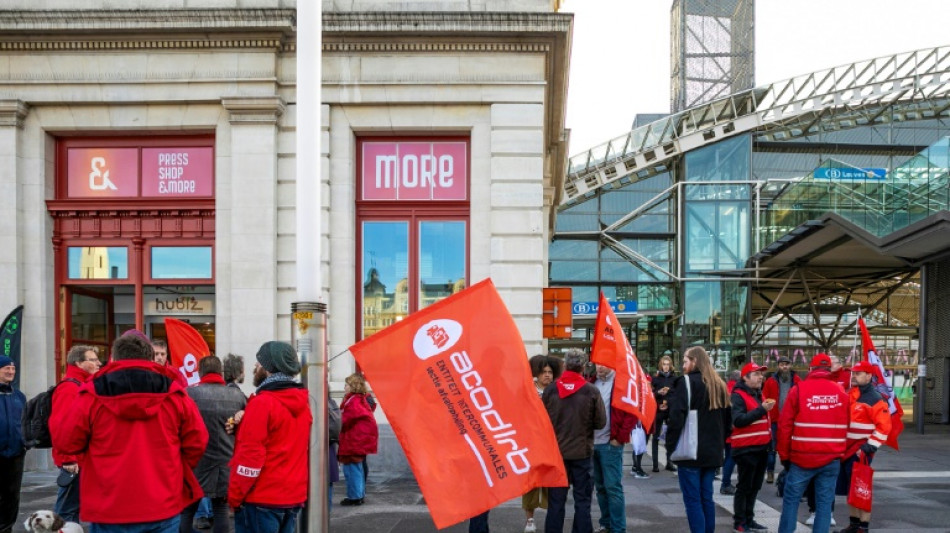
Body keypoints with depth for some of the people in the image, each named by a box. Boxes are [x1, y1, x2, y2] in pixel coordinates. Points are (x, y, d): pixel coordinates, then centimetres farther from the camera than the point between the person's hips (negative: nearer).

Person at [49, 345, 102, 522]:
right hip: (73, 461, -10)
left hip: (83, 458, 10)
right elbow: (58, 425, -23)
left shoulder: (83, 386, 15)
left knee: (74, 505, 15)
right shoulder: (69, 388, -15)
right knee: (68, 509, -2)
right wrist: (67, 459, -23)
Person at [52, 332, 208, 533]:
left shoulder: (92, 395, -5)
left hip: (110, 511, -1)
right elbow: (197, 442, 3)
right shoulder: (173, 394, -1)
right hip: (164, 508, 1)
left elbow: (65, 442, 4)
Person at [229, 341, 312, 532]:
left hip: (261, 499, -7)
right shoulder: (303, 402, 9)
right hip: (294, 497, 7)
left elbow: (250, 456, -16)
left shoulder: (262, 403, -15)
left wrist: (235, 496, -7)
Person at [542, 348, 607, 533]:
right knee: (582, 499, 9)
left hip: (556, 451, 1)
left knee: (556, 500, 9)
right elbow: (601, 422, -6)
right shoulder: (591, 391, -11)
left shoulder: (550, 389, -8)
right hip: (582, 452, -1)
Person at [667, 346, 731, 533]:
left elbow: (677, 415, -18)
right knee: (707, 497, 14)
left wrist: (671, 442, -10)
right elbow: (728, 420, 19)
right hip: (713, 451, 7)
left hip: (690, 450, -7)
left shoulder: (687, 381, -10)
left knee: (693, 500, -2)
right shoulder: (719, 385, 13)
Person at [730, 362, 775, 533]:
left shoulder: (758, 394, 15)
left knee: (754, 486, 14)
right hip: (746, 449, -8)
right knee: (744, 486, -3)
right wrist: (761, 409, -27)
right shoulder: (738, 396, -12)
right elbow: (738, 420, -25)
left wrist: (769, 441, 15)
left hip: (761, 447, 9)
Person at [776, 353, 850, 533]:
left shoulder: (798, 389, -5)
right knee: (824, 503, 7)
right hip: (831, 459, 2)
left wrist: (784, 455, 3)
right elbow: (845, 427, 9)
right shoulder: (841, 392, 4)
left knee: (791, 499, 8)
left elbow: (785, 425, -5)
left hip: (802, 457, -2)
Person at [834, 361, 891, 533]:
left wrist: (870, 446, -20)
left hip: (861, 451, -8)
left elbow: (884, 426, -18)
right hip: (846, 450, 8)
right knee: (850, 489, 15)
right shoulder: (849, 395, 12)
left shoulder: (874, 399, -13)